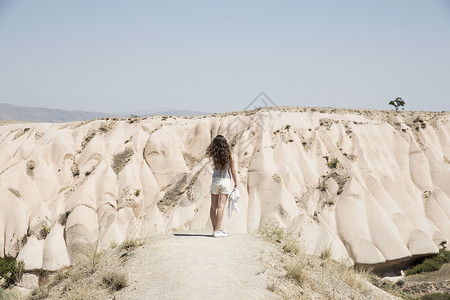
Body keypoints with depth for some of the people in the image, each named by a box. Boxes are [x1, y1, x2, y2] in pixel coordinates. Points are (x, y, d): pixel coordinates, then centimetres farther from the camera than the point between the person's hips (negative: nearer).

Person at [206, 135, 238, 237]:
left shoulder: (214, 154, -4)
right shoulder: (229, 154, -8)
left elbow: (207, 151, 22)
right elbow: (233, 171, -4)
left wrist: (213, 141, 9)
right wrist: (236, 184, 4)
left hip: (215, 180, 2)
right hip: (226, 180, -2)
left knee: (213, 207, 11)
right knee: (221, 207, -4)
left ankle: (215, 229, 17)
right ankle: (217, 231, -6)